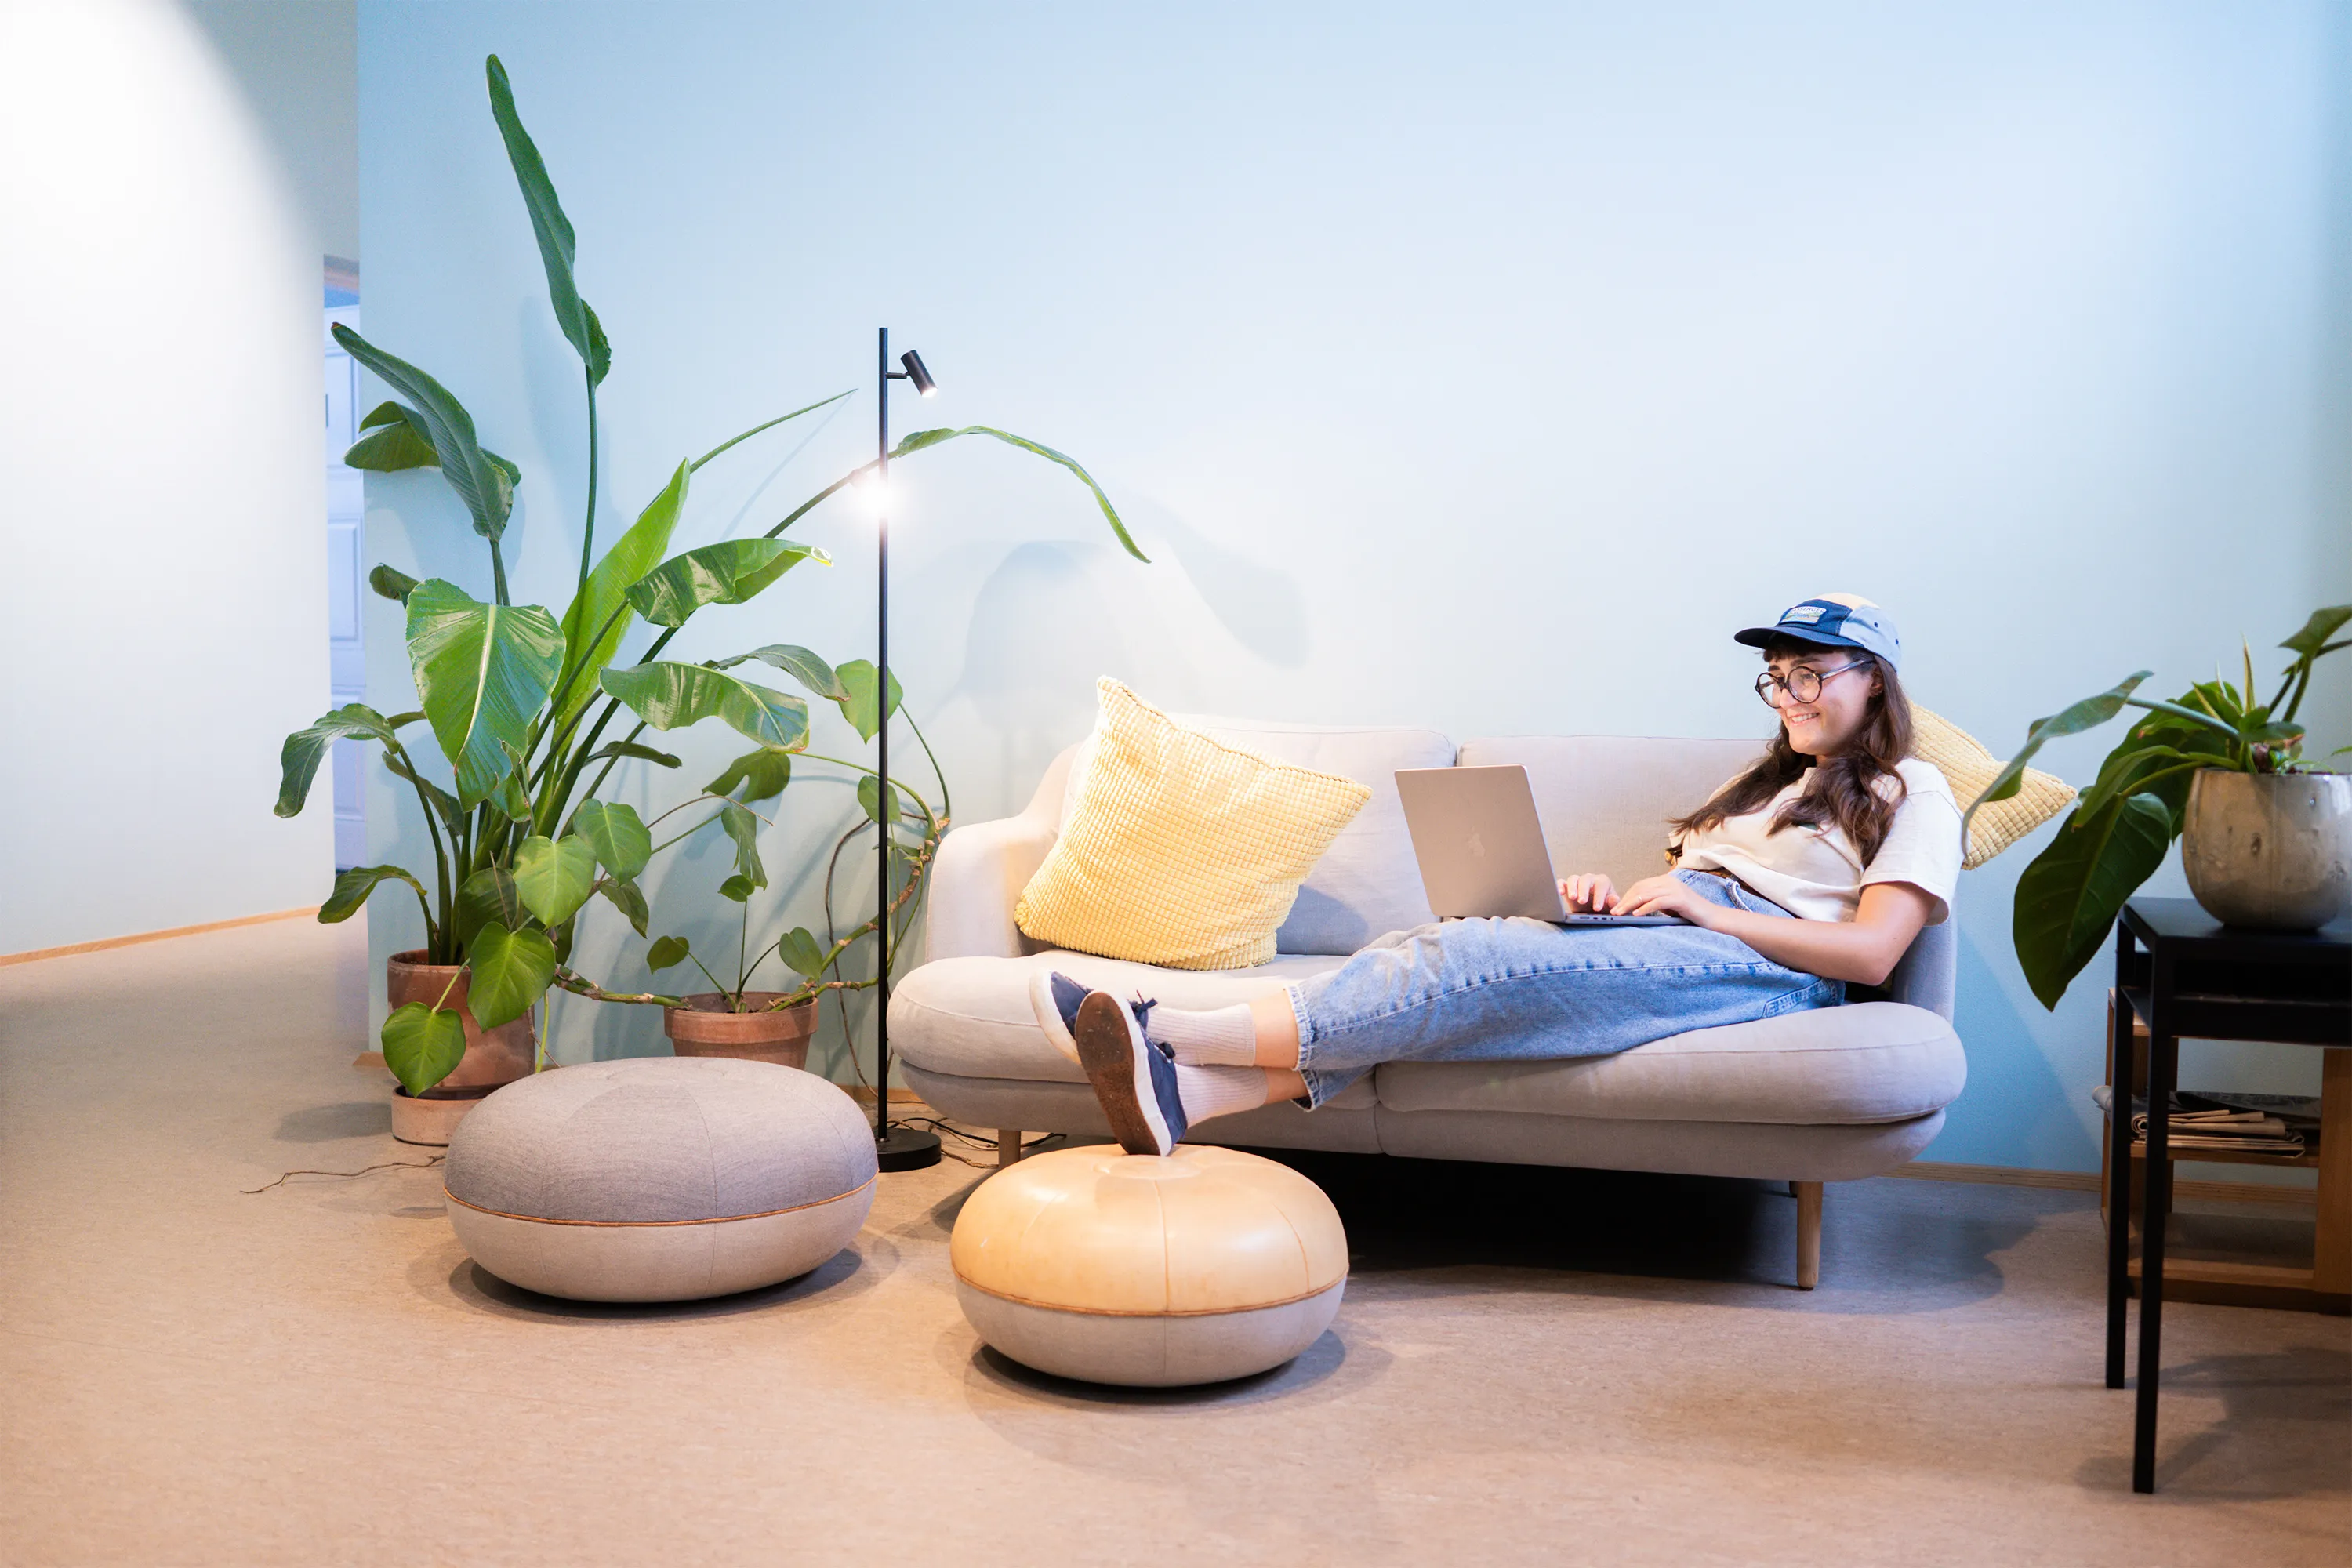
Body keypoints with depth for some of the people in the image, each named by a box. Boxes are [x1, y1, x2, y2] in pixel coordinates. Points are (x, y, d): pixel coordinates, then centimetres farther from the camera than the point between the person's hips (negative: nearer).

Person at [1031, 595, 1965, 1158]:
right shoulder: (1770, 780, 35)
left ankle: (1179, 1033, -39)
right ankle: (1187, 1093, -43)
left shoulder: (1912, 793, 12)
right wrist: (1612, 894, 1)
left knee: (1480, 967, -30)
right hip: (1667, 933, 6)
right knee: (1447, 947, -25)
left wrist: (1703, 903, -11)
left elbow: (1872, 952, -4)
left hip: (1764, 958, -6)